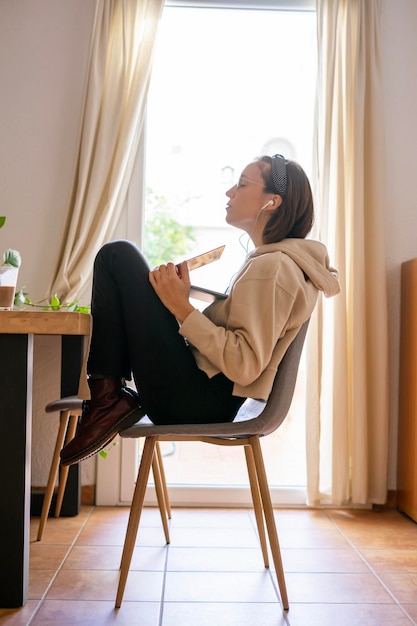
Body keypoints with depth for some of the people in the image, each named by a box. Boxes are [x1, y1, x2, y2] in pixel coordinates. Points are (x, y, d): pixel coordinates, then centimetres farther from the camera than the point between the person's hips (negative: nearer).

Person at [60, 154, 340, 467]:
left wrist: (182, 308, -19)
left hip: (196, 400, -11)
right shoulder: (272, 260, 15)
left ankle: (108, 398, -7)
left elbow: (245, 365, -24)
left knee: (118, 256, -9)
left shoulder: (272, 266, -16)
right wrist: (183, 295, 7)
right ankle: (111, 395, 11)